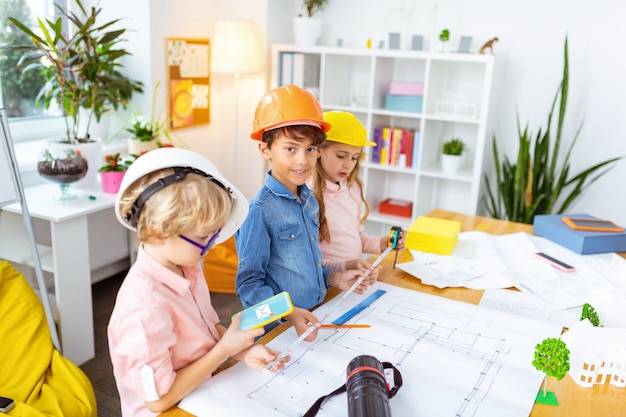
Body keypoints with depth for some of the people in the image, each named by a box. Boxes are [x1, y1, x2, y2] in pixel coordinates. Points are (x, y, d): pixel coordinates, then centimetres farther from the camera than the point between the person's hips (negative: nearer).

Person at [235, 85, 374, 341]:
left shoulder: (310, 201, 3)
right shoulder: (260, 210, -20)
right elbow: (248, 283, -18)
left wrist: (334, 278, 3)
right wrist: (288, 313, -29)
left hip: (314, 319, 7)